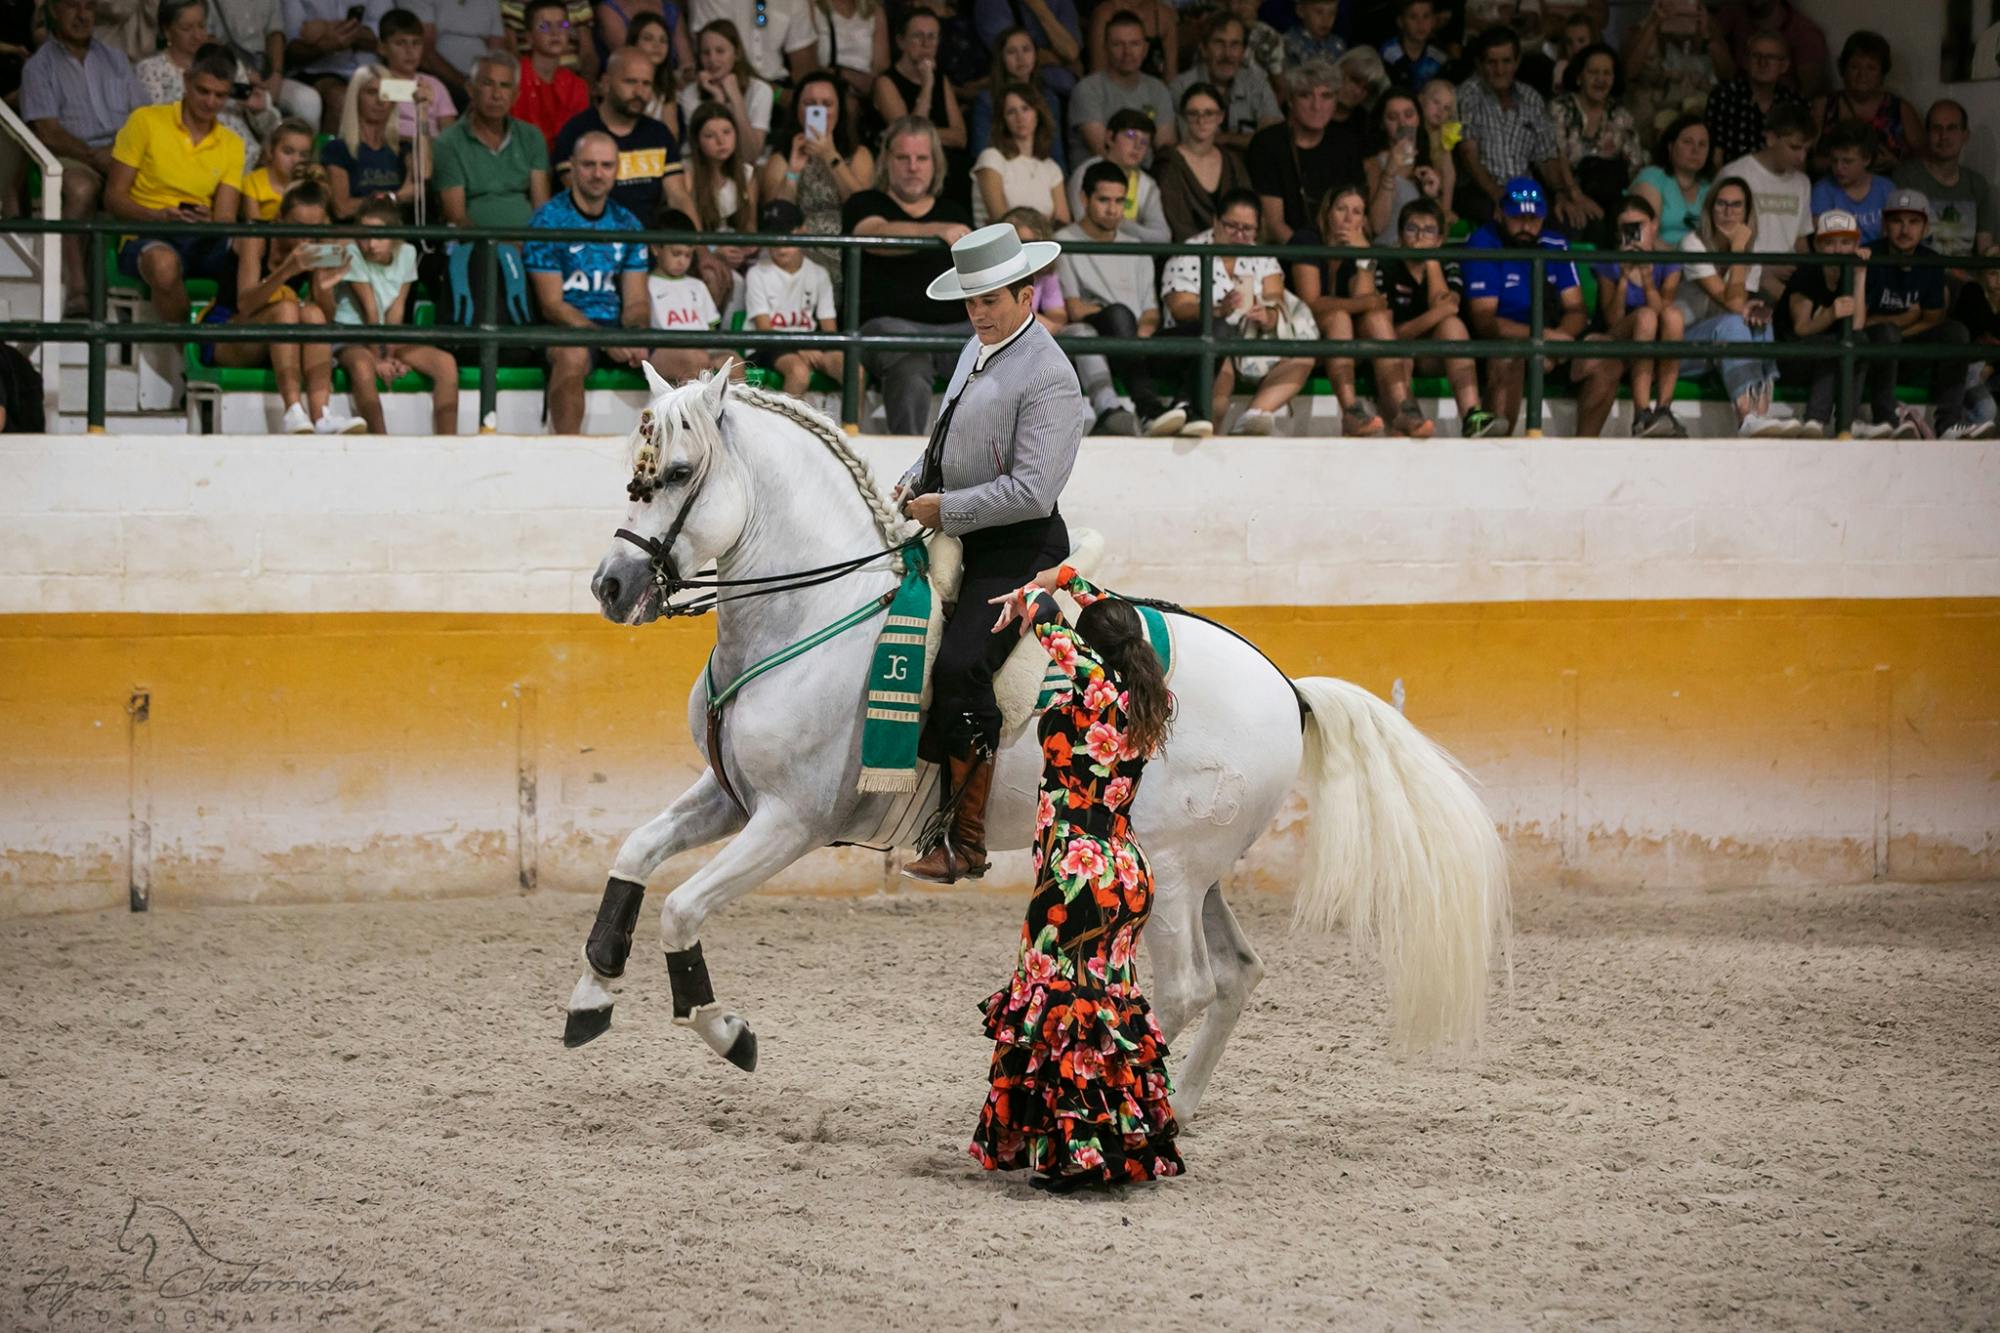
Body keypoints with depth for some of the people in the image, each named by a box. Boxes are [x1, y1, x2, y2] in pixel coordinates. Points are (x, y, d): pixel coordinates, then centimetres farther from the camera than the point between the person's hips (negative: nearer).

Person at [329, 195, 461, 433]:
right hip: (351, 338, -5)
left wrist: (390, 356, -14)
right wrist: (378, 359, -17)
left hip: (390, 338, 5)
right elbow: (370, 308, -17)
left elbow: (396, 309, -5)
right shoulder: (353, 254, -15)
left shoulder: (406, 253, -3)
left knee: (447, 363, -16)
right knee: (363, 366, -40)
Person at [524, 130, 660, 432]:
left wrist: (636, 333, -11)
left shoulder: (627, 225, 16)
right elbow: (552, 304, -7)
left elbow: (636, 302, 14)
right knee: (572, 355, -40)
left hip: (615, 327, 5)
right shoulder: (548, 220, -1)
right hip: (565, 329, -5)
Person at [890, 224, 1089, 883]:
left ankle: (965, 839, -23)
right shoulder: (977, 351, 13)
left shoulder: (1047, 376, -16)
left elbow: (1032, 491, -22)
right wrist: (915, 482, 9)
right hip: (961, 538, 10)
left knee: (960, 663, -26)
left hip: (1018, 549, -10)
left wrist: (944, 510, -17)